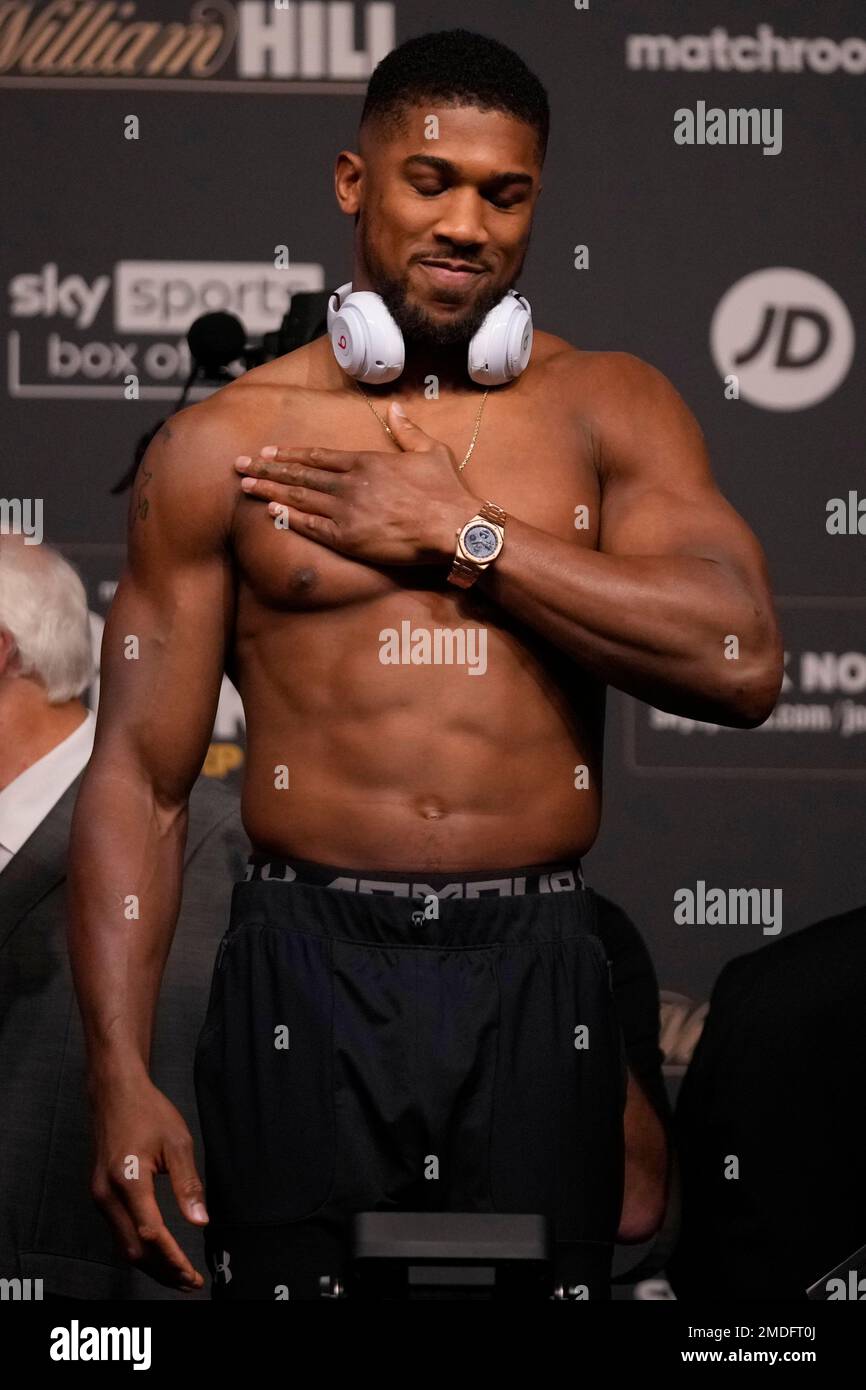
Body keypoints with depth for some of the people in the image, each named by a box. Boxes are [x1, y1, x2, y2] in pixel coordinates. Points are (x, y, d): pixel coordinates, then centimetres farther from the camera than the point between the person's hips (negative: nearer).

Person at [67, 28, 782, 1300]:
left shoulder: (608, 409, 8)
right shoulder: (223, 446, 6)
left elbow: (742, 660, -8)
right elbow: (140, 778, 3)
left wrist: (462, 533, -8)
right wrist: (121, 1073, -7)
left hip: (535, 988, 1)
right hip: (306, 981, -1)